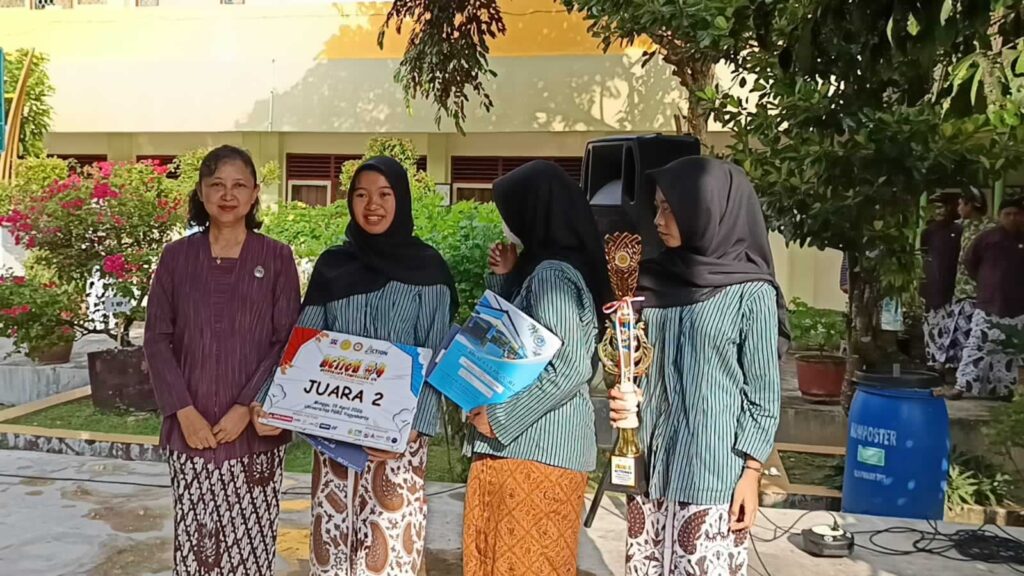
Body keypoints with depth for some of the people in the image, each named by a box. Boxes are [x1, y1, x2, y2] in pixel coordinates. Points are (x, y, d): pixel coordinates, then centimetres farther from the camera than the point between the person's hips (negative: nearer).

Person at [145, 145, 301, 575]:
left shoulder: (276, 258, 0)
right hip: (191, 426, 1)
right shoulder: (176, 257, 4)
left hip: (255, 427, -1)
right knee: (195, 538, 5)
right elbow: (157, 338, 2)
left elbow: (288, 342, -3)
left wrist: (247, 407, -11)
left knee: (250, 539, 4)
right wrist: (183, 410, -8)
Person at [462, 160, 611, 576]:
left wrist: (500, 418, -17)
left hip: (537, 446, -10)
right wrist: (504, 278, 10)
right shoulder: (538, 269, 12)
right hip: (524, 443, 10)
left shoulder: (551, 275, -17)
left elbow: (570, 367, -23)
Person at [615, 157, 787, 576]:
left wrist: (751, 471, -8)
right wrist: (622, 399, -4)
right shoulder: (655, 281, 6)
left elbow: (764, 394, -5)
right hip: (649, 464, 5)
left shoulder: (750, 292, -7)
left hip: (712, 473, -5)